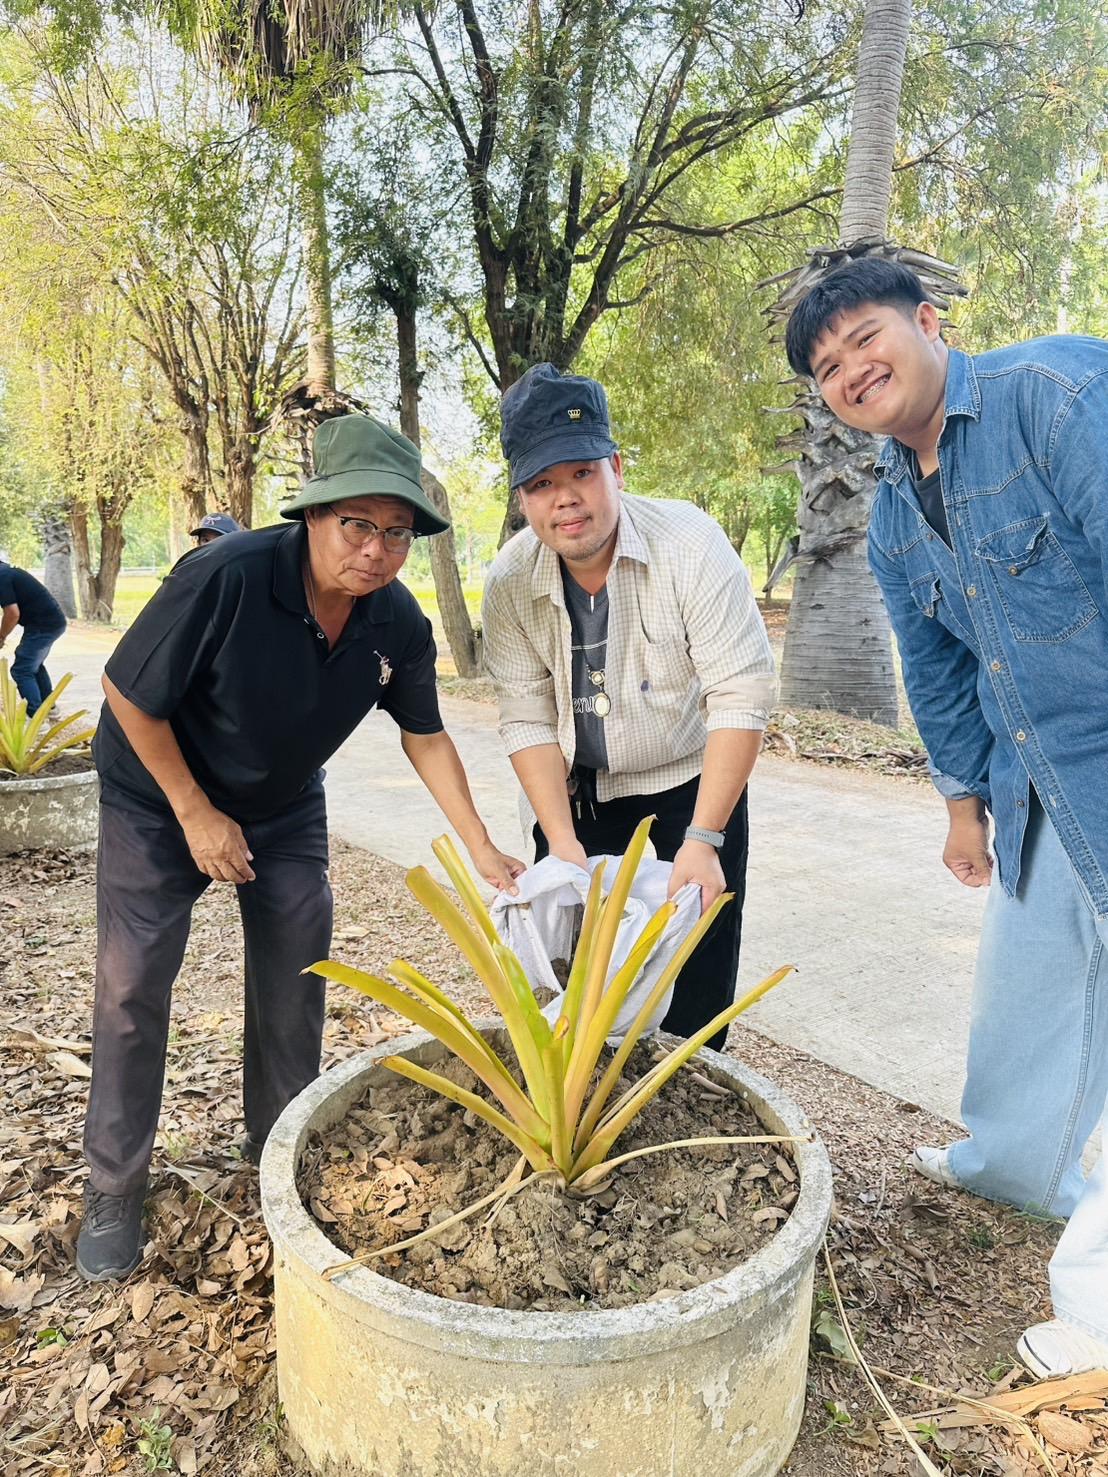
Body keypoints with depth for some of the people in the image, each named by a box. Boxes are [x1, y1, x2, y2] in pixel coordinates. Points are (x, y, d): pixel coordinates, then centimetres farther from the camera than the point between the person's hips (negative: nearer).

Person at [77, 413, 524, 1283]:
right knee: (133, 987, -1)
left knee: (295, 977, 8)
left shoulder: (400, 627, -20)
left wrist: (482, 849, -8)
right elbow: (130, 695, -23)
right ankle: (114, 1193, 17)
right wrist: (196, 814, -17)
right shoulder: (225, 579, -35)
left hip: (286, 806, 4)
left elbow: (424, 735, -4)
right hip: (159, 797, -4)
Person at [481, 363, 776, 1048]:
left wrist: (703, 838, -26)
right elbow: (528, 719, -10)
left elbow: (741, 696, -23)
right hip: (578, 791, 3)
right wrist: (563, 842, -18)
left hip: (691, 782, -2)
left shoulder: (690, 543, -22)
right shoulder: (510, 581, -12)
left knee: (696, 993, 1)